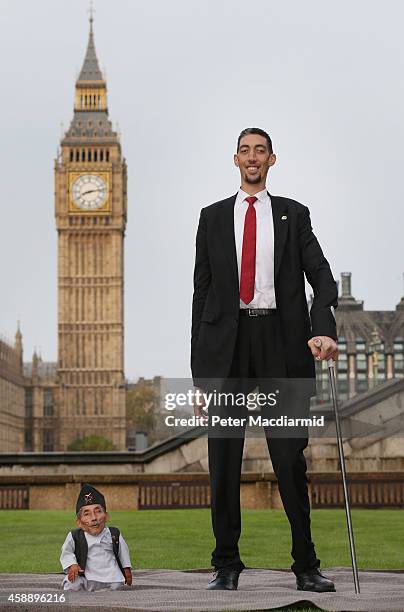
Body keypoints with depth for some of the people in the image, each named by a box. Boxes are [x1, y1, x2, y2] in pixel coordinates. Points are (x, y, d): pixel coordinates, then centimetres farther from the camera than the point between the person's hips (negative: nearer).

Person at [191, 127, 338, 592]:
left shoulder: (294, 215, 12)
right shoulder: (213, 217, 14)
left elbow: (323, 278, 2)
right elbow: (201, 291, 11)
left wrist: (324, 328, -19)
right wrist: (199, 368, 5)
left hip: (281, 344, -1)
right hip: (227, 342, 1)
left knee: (290, 458, -1)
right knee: (224, 459, 1)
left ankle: (305, 566, 6)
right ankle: (226, 565, 9)